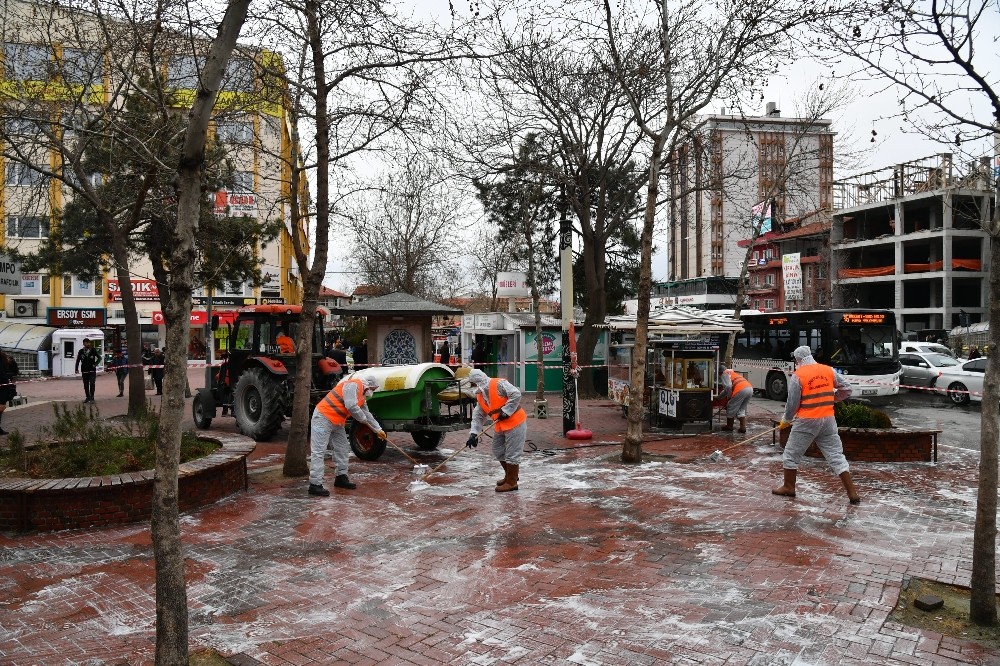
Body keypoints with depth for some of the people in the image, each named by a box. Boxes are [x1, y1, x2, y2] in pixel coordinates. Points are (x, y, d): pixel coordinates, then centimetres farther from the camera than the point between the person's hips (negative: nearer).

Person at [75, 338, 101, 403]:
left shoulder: (93, 350, 1)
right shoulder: (81, 351, 5)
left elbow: (99, 358, 7)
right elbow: (78, 361, 9)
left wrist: (95, 364, -4)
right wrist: (76, 369, 3)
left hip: (92, 371, -2)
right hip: (84, 371, 2)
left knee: (92, 384, -12)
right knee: (86, 385, 8)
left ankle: (91, 397, -7)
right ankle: (87, 397, 17)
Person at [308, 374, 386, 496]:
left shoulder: (361, 396, 16)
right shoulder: (353, 385, -15)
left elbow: (367, 414, 26)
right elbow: (351, 406, -25)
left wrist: (378, 430, 27)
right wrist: (363, 419, -9)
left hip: (337, 422, 10)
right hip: (323, 418, -10)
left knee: (342, 449, 14)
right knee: (318, 452, -10)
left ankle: (341, 478, 25)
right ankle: (315, 485, -11)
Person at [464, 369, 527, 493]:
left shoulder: (499, 384, -17)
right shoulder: (480, 396, 9)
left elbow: (516, 394, -24)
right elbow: (478, 416, 10)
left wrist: (506, 411, -22)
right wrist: (473, 433, 0)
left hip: (515, 423, -9)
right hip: (501, 426, 9)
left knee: (512, 454, -4)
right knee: (498, 451, 18)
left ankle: (511, 483, 7)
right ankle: (509, 475, 35)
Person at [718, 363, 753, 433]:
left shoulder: (725, 374, 9)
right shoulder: (733, 372, 36)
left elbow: (728, 386, -6)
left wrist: (728, 397, 5)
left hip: (741, 390, -8)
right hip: (750, 388, 8)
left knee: (731, 408, 8)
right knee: (742, 409, 20)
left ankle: (729, 427, 17)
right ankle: (743, 427, 13)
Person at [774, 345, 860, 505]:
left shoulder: (797, 376, -10)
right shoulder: (828, 370, 4)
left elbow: (792, 403, -8)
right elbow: (846, 389, 9)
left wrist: (785, 420, 7)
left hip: (806, 421, -5)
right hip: (828, 419, 5)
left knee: (791, 454, 11)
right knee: (836, 455, 8)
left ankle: (788, 487, 22)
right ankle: (852, 493, 5)